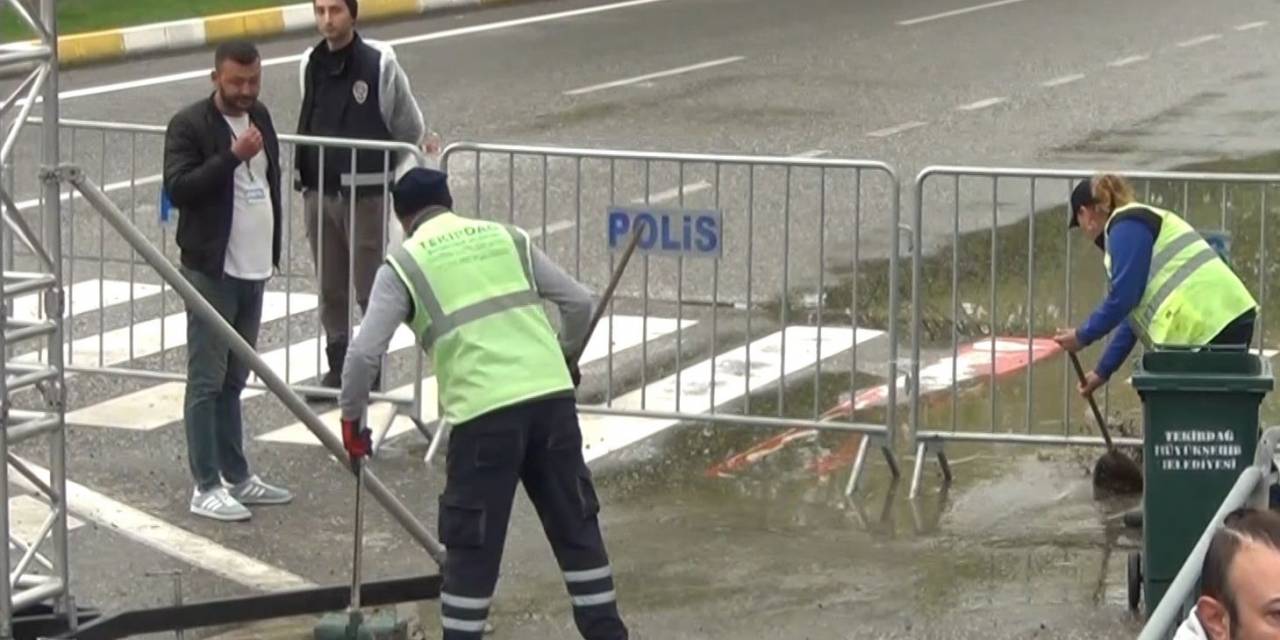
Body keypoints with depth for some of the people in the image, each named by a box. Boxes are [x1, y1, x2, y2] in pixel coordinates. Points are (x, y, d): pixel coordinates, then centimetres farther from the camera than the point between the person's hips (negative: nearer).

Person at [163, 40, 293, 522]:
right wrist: (233, 156, -28)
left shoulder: (259, 117, 11)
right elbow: (178, 188, -21)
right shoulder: (189, 126, -11)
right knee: (206, 382, -4)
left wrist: (273, 251, 19)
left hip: (253, 270, 7)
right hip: (211, 271, -7)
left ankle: (237, 477, 20)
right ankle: (206, 487, -2)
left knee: (233, 381, 14)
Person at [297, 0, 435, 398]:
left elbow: (410, 127, -1)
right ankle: (338, 366, 19)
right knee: (330, 289, 10)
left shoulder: (380, 64, -9)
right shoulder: (309, 65, 5)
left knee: (370, 289, -1)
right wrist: (306, 178, 15)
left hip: (365, 193, -5)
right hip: (319, 193, 5)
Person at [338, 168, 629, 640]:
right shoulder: (507, 238, 18)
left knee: (472, 546, 5)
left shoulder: (403, 265, 7)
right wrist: (563, 360, 34)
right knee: (576, 526, 16)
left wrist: (351, 417, 15)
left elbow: (364, 353, 0)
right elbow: (578, 304, 16)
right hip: (551, 396, 4)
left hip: (483, 411, -4)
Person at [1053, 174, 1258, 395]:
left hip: (1209, 328, -10)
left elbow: (1123, 298, -11)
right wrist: (1103, 371, 34)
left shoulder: (1126, 227, -4)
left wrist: (1083, 336, 3)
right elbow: (1136, 311, 30)